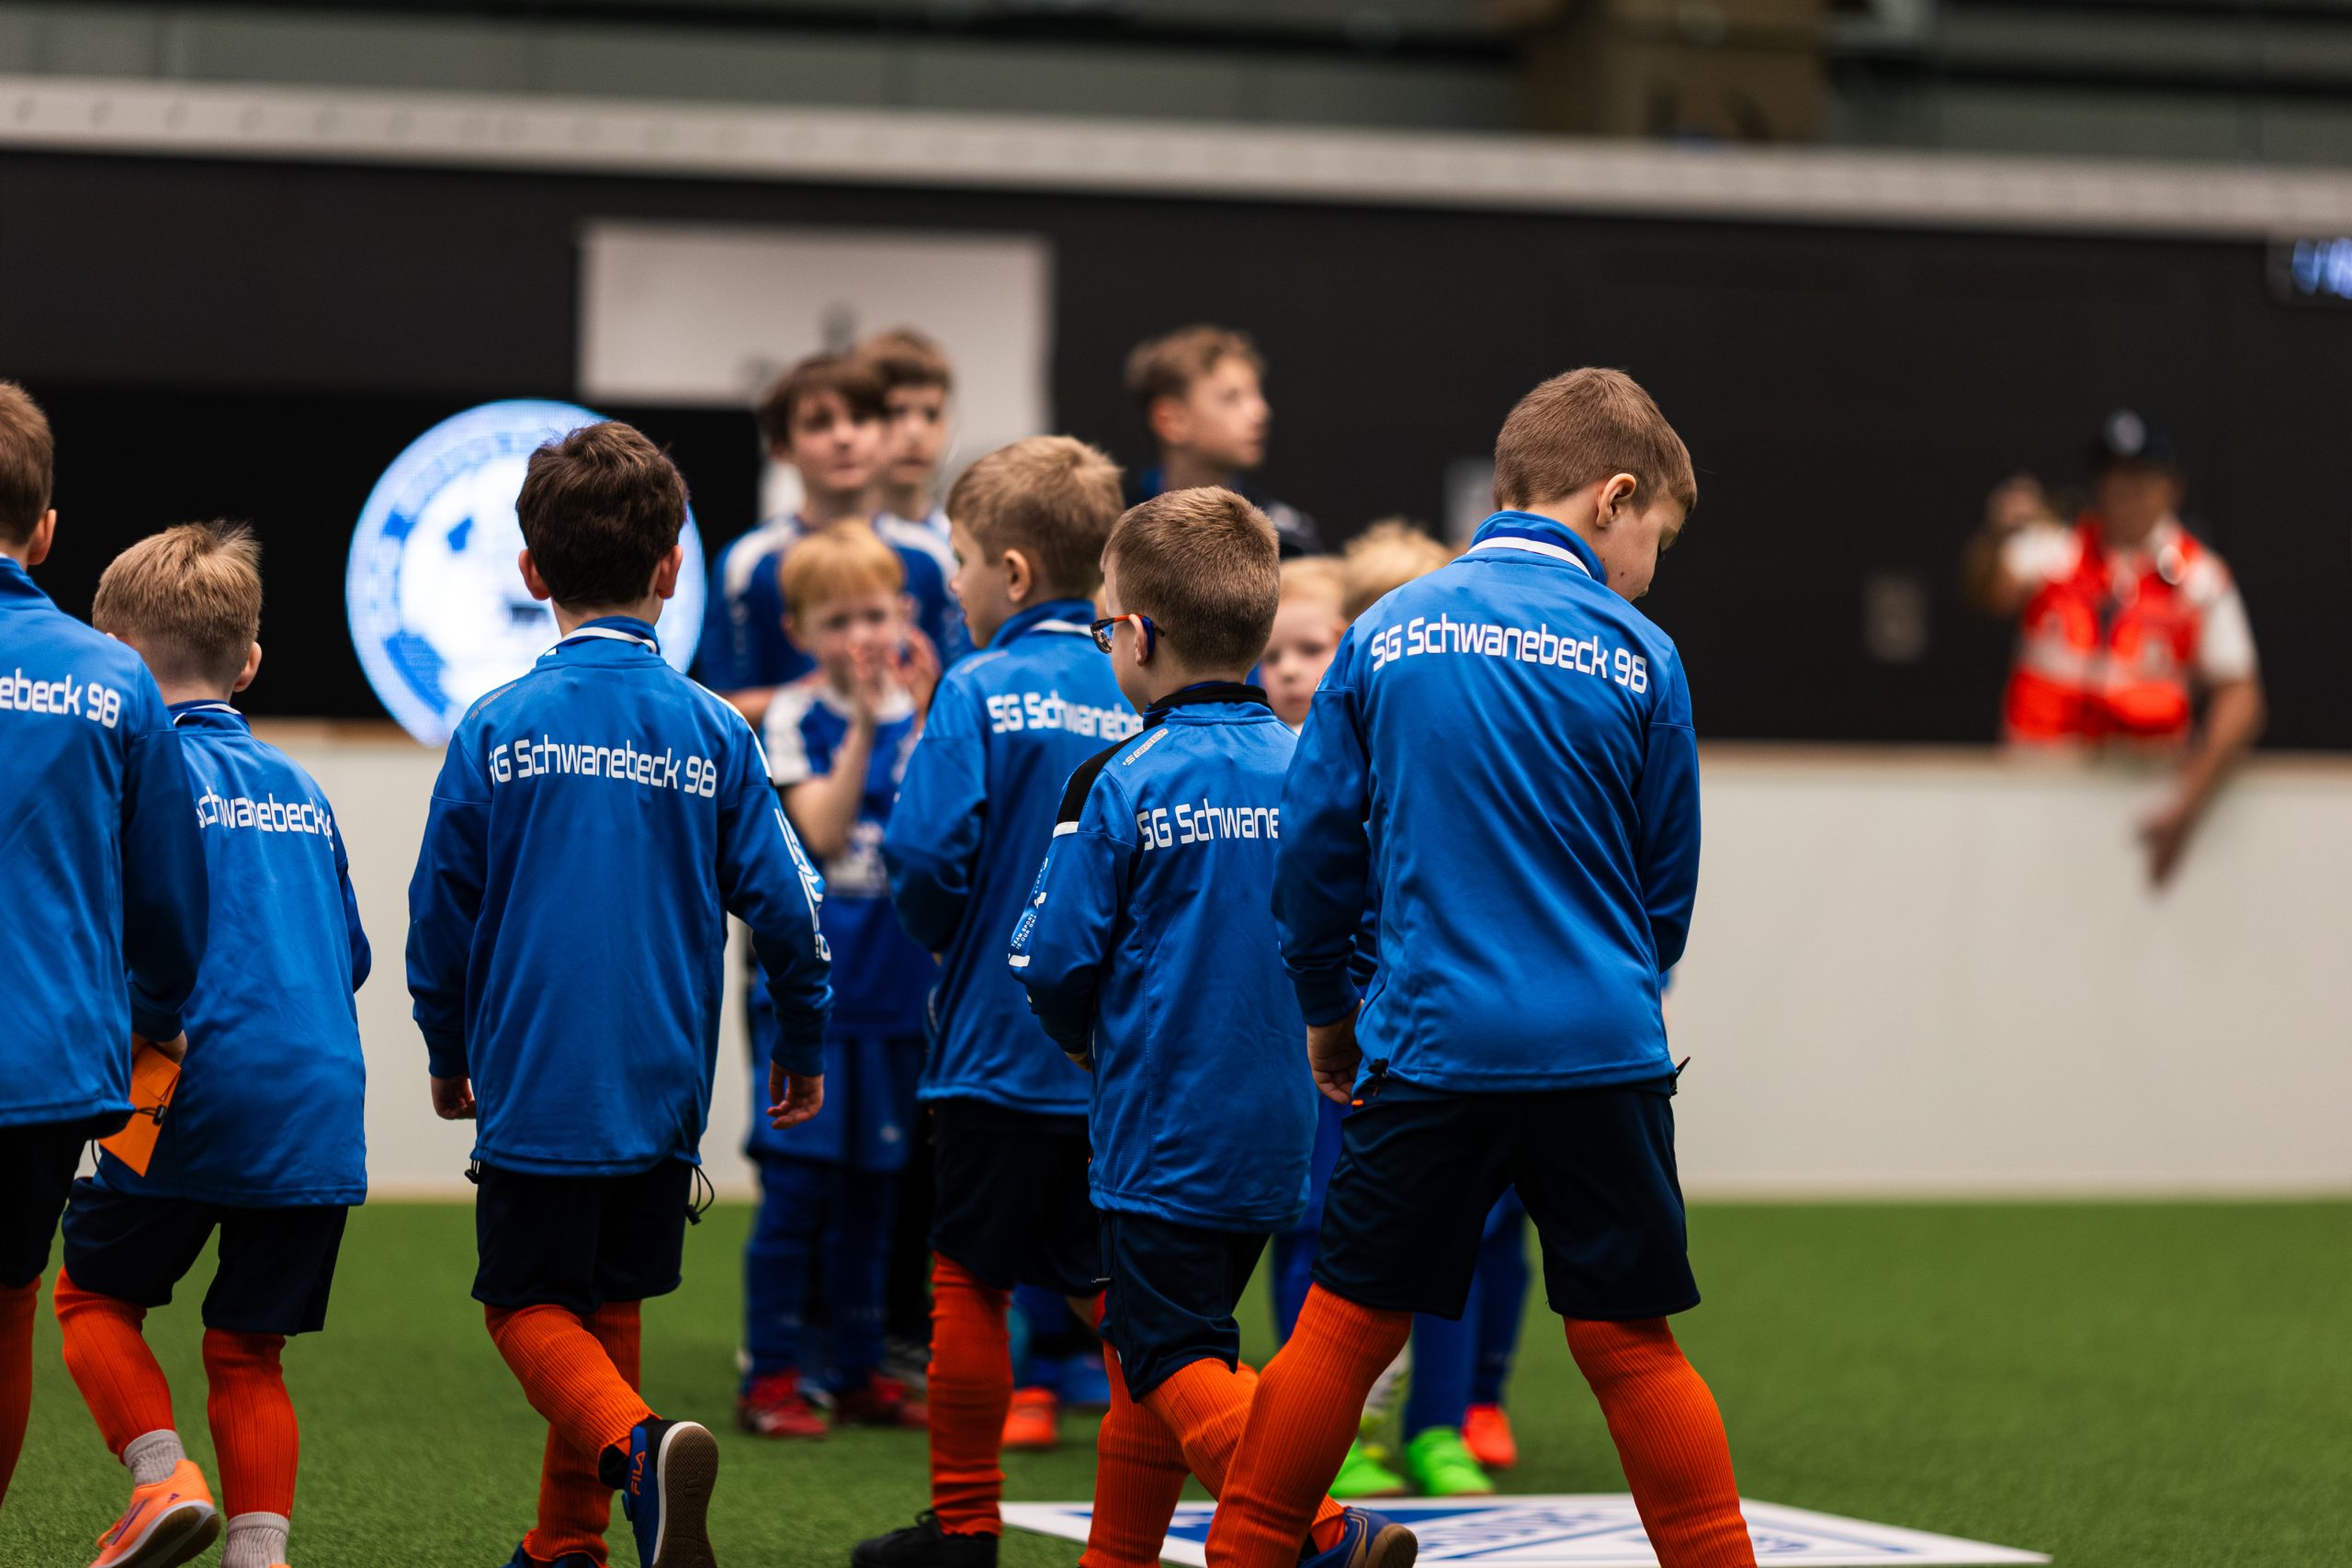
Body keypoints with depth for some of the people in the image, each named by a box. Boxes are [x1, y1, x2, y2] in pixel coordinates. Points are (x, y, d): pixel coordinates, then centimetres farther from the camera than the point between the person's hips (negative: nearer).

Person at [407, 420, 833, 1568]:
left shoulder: (497, 730, -6)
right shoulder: (712, 733, -2)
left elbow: (439, 913, -1)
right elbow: (783, 905, -2)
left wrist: (450, 1056, 15)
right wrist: (802, 1050, 14)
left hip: (534, 1084, -3)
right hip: (661, 1089, 3)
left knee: (530, 1305, 4)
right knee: (607, 1309, 17)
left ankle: (639, 1444, -23)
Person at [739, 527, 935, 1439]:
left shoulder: (923, 711, 6)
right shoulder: (794, 718, -4)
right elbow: (821, 833, -17)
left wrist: (925, 724, -17)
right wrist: (866, 725, -24)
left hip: (894, 983, 4)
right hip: (811, 979, -4)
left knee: (869, 1188, 10)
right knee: (797, 1184, -6)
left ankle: (859, 1374, 18)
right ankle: (771, 1379, 1)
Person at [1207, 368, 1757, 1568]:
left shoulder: (1384, 632, 3)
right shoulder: (1639, 657, -1)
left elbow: (1314, 842, 6)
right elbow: (1669, 884, 8)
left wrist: (1327, 1008, 20)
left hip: (1430, 1044, 1)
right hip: (1601, 1050, -1)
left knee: (1348, 1321, 8)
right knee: (1629, 1338, 4)